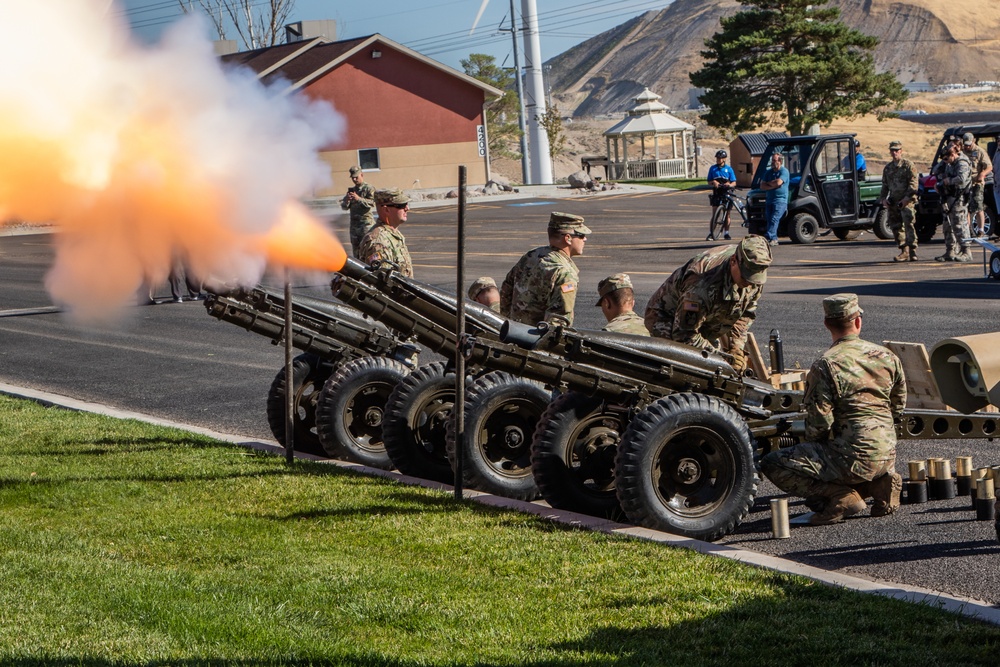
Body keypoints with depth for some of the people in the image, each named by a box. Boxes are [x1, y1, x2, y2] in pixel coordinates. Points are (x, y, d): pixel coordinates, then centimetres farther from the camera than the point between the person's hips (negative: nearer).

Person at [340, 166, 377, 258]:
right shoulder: (351, 190, 17)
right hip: (354, 224, 7)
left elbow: (372, 203, -16)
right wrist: (347, 200, -10)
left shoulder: (369, 188, -2)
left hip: (366, 223, -7)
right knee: (355, 249, 9)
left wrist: (359, 199, -26)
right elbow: (344, 207, 12)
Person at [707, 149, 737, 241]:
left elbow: (734, 183, 2)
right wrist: (713, 182, -14)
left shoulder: (728, 169, 3)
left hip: (726, 193, 0)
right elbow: (709, 182, 8)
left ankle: (726, 233, 11)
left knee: (727, 214, 4)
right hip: (716, 193, 0)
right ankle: (712, 234, -5)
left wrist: (729, 184, -20)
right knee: (714, 214, -3)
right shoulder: (712, 168, 7)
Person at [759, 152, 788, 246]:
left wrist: (768, 183, 0)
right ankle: (774, 239, 7)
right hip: (769, 200, 7)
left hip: (780, 200, -7)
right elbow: (762, 186, 8)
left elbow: (778, 182, -18)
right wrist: (773, 186, -7)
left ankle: (768, 237, -26)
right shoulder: (768, 172, 16)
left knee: (774, 219, -17)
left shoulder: (784, 171, -2)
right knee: (769, 220, 3)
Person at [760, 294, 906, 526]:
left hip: (853, 458, -7)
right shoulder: (888, 357, 7)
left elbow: (819, 422, -13)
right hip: (888, 455, 7)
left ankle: (842, 496, -10)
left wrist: (810, 445, 8)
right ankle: (881, 483, 11)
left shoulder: (826, 365, -12)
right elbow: (898, 410, 17)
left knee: (771, 465, -3)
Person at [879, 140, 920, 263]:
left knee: (908, 225, -14)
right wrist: (883, 198, 8)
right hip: (893, 201, 7)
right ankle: (904, 252, 12)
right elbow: (885, 185, 23)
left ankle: (912, 251, -15)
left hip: (907, 201, -7)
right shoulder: (888, 168, 17)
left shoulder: (908, 165, -2)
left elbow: (914, 183, -8)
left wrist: (907, 197, -17)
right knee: (896, 227, 5)